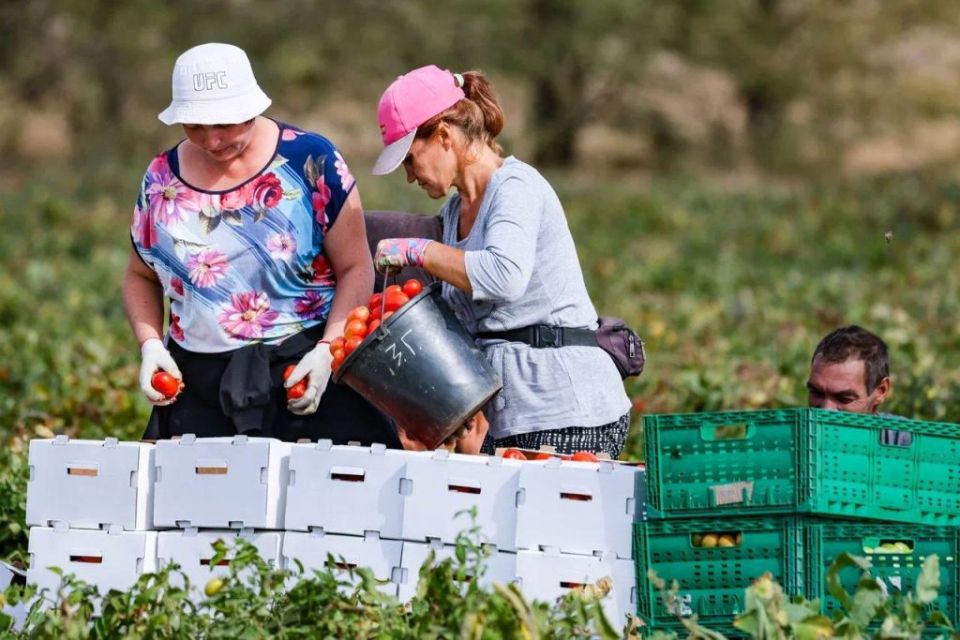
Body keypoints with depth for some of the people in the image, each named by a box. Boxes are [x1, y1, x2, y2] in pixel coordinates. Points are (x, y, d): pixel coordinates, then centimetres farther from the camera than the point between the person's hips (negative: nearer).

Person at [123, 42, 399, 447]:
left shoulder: (311, 161, -3)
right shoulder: (163, 179, 7)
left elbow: (355, 268, -3)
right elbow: (140, 277, 18)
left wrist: (327, 351, -15)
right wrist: (150, 344, 0)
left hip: (305, 372, -3)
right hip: (199, 383, 3)